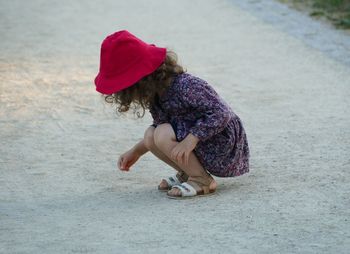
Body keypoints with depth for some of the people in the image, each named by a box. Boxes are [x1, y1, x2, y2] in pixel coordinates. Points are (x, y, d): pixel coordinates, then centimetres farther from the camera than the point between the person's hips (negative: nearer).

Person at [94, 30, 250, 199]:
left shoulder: (185, 86, -26)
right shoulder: (157, 92, 3)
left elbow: (221, 113, -29)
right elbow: (161, 126, 19)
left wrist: (191, 140, -36)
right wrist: (136, 151, 16)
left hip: (223, 146, -9)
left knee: (163, 135, -23)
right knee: (151, 135, -5)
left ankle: (203, 181, -13)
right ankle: (187, 174, 8)